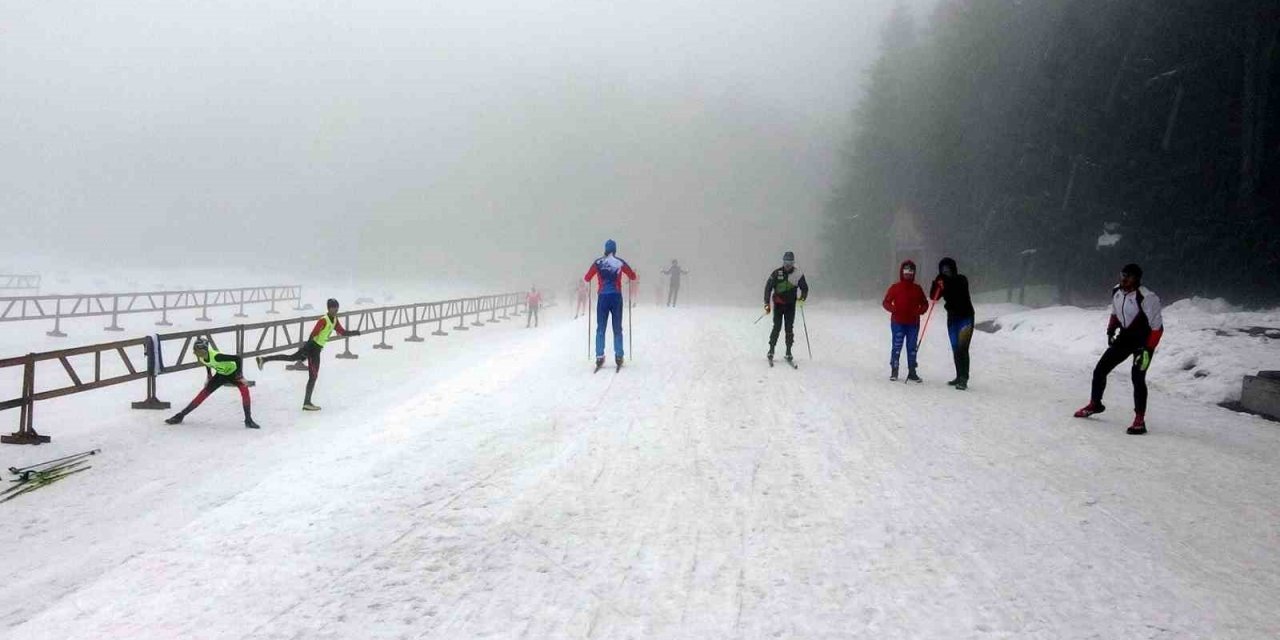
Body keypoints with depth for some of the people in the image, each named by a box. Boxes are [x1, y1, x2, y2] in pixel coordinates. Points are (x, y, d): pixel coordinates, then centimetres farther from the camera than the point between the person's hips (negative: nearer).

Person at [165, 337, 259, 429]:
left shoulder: (216, 356, -39)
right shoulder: (201, 356, -17)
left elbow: (238, 358, -38)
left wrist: (240, 375, -35)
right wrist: (209, 375, 12)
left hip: (232, 372, -6)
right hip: (220, 374, 6)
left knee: (244, 389, -31)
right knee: (204, 393, 0)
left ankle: (248, 420, -22)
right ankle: (180, 416, 11)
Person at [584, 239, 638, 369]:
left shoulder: (598, 263, 0)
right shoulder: (620, 262, -1)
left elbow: (586, 279, 4)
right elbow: (633, 277, 7)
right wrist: (625, 271, 28)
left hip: (603, 297, 0)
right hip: (616, 296, 0)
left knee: (600, 328, 5)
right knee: (617, 328, 8)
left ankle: (599, 356, -3)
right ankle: (618, 356, 4)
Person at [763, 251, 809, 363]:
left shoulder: (798, 274, -3)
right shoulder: (777, 273, -5)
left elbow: (804, 288, 8)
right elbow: (768, 287, -1)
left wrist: (802, 298, -10)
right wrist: (767, 303, -6)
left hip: (791, 305, 1)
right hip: (778, 304, -1)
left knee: (789, 328, 1)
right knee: (777, 327, -8)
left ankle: (788, 351, 8)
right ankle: (771, 350, 2)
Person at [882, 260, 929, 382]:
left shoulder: (917, 289, 9)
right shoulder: (895, 287, 2)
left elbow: (925, 303, 14)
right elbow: (886, 302, 3)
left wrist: (920, 311, -7)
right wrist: (893, 309, -17)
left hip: (913, 323, 3)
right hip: (898, 322, -3)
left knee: (912, 347, 6)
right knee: (897, 346, -5)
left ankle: (912, 372, 12)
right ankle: (894, 371, 5)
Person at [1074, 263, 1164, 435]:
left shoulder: (1146, 298, -27)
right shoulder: (1116, 292, -5)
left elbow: (1157, 327, -25)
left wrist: (1147, 350, -30)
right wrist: (1111, 331, 3)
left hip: (1144, 341, -7)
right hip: (1124, 337, 7)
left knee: (1137, 377, -19)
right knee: (1099, 370, 8)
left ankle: (1140, 420, -10)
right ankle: (1095, 404, 32)